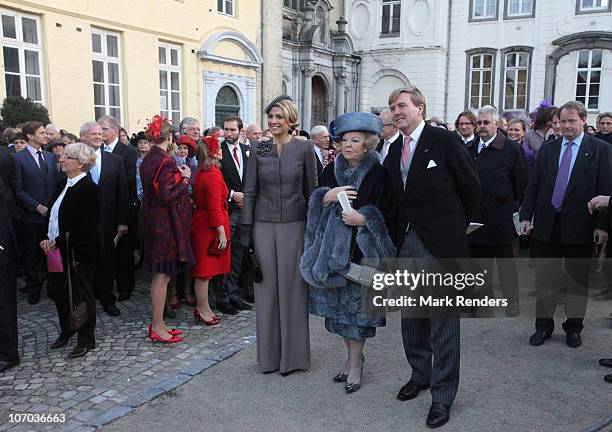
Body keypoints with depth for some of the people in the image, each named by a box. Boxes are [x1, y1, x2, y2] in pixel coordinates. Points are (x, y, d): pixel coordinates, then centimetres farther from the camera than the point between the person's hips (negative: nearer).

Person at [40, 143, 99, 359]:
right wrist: (48, 239, -1)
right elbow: (53, 215, 13)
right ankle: (66, 331, 36)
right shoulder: (63, 185, 10)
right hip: (60, 250, 8)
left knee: (82, 295, 5)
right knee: (59, 292, 16)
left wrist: (57, 241, -19)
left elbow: (83, 227, -21)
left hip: (80, 252, -8)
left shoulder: (87, 188, -17)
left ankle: (86, 340, 20)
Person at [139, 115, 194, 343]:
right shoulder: (166, 162, -17)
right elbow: (167, 196, -22)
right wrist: (184, 178, -10)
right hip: (165, 223, -9)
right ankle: (157, 327, 8)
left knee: (158, 275, 15)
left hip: (152, 220, 9)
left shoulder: (147, 160, 10)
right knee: (162, 275, -1)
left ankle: (157, 324, 24)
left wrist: (178, 176, 10)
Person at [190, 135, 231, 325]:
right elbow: (215, 207, -21)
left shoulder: (201, 172, 10)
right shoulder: (213, 175, -18)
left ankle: (202, 308, 26)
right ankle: (203, 310, 12)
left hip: (201, 222, 10)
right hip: (210, 226, -9)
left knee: (204, 269, 16)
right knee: (205, 270, 1)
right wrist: (222, 233, -19)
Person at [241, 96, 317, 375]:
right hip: (263, 226, 2)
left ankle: (293, 354, 19)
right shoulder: (258, 150, 3)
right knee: (267, 288, 7)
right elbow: (250, 191, 4)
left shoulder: (304, 148, -1)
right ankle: (269, 354, 21)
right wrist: (245, 229, -1)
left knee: (292, 287, 4)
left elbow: (311, 190, 3)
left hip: (294, 225, -2)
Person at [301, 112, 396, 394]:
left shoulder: (378, 174, -8)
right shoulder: (332, 169, 6)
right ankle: (353, 356, 30)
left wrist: (364, 219, -20)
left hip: (362, 249, -4)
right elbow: (315, 204, 7)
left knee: (356, 305, 1)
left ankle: (355, 365, 16)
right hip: (333, 246, 5)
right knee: (338, 304, 10)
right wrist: (328, 196, -12)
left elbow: (388, 213, -7)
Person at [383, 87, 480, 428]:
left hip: (441, 245, -6)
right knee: (411, 317, 17)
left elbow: (472, 186, -3)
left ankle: (444, 395, 16)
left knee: (444, 323, 3)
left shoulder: (444, 141, -8)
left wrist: (454, 227, 5)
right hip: (408, 243, 6)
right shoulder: (394, 152, 10)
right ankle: (420, 374, 37)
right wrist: (401, 234, 3)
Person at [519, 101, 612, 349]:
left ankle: (573, 327, 25)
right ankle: (544, 325, 22)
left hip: (580, 226, -2)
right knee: (544, 279, 9)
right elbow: (533, 186, 7)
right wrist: (526, 216, 1)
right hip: (546, 224, 2)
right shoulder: (547, 149, 8)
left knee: (578, 279, 11)